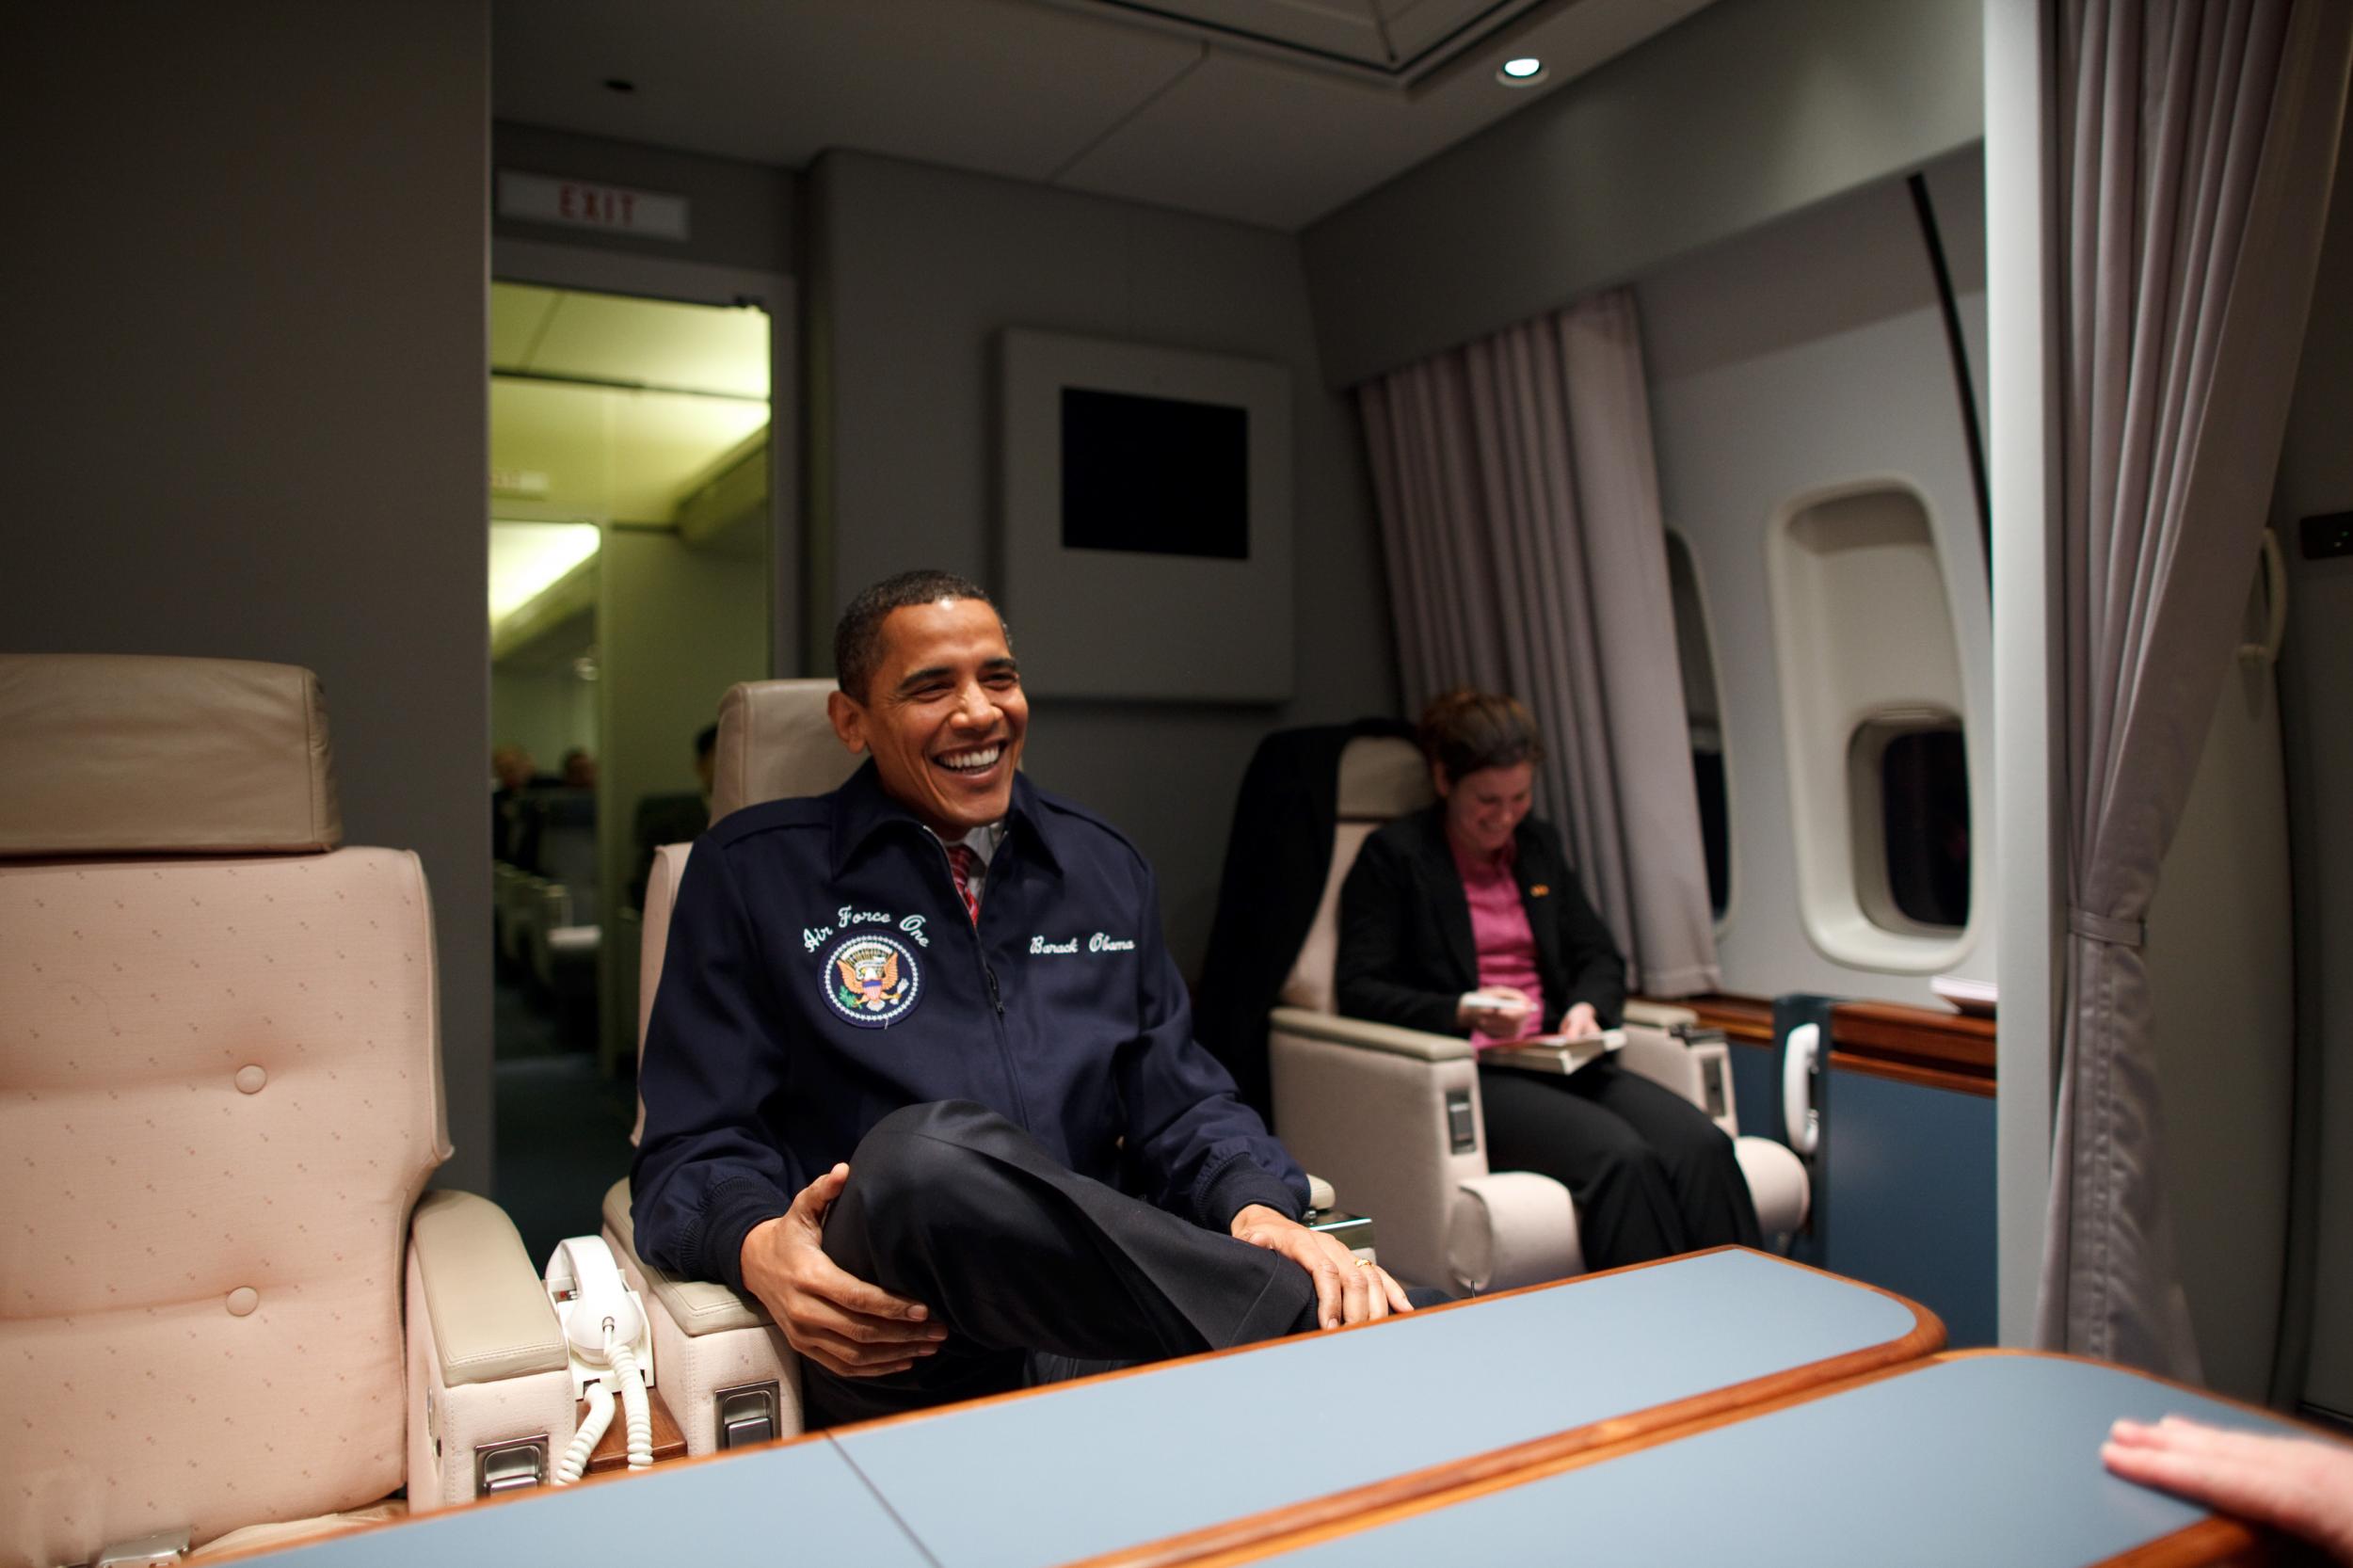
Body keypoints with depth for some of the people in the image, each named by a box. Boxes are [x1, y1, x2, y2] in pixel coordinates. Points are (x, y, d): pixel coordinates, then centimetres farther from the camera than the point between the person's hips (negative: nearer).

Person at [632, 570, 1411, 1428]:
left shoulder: (1104, 866, 17)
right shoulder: (752, 870, 6)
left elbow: (1179, 1101, 14)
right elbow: (693, 1152, 3)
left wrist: (1259, 1208, -9)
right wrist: (760, 1249, -21)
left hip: (1099, 1304, 2)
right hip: (898, 1336, -1)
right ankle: (1312, 1319, -23)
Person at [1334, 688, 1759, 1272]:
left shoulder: (1538, 844, 19)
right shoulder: (1394, 855, 1)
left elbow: (1600, 957, 22)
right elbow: (1358, 989, -5)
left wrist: (1587, 1007, -2)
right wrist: (1463, 1011, -20)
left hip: (1556, 1063, 6)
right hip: (1466, 1075, -6)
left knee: (1702, 1144, -22)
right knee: (1622, 1155, -31)